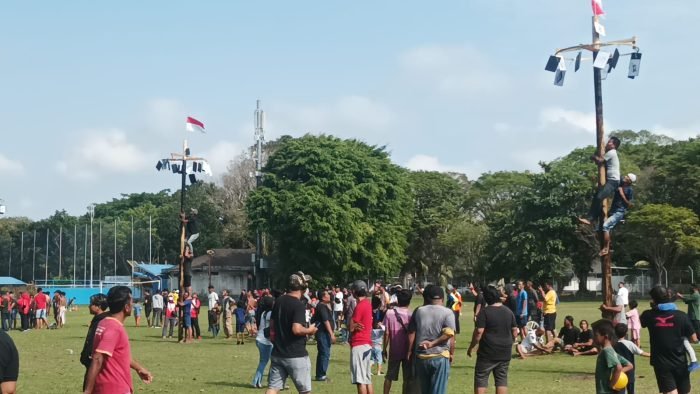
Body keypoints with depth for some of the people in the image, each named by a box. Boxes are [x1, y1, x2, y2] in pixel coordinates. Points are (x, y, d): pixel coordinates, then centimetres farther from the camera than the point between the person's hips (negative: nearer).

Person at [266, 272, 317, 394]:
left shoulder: (278, 301, 7)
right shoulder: (299, 305, -17)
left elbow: (272, 324, 16)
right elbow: (297, 329, -26)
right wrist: (309, 330, -8)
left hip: (278, 353, 7)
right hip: (296, 355, -7)